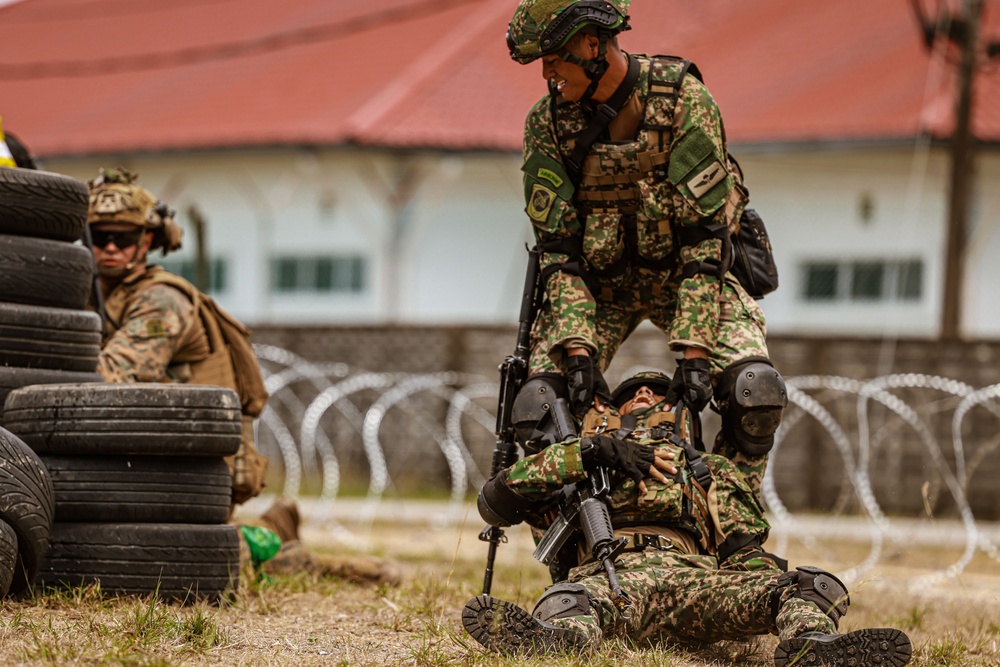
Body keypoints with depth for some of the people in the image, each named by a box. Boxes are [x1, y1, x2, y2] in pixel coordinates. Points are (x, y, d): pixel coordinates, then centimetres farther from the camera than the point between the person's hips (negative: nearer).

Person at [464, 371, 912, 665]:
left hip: (696, 576, 2)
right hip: (612, 570, -2)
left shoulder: (710, 470, 39)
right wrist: (593, 450, 9)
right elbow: (495, 501, 21)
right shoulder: (585, 459, 36)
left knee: (815, 587, -28)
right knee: (572, 603, -41)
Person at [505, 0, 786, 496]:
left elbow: (704, 231, -23)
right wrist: (578, 352, -27)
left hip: (684, 270, -2)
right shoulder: (547, 121, -10)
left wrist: (694, 351, -30)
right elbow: (557, 245, -12)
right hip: (597, 279, 2)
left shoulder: (683, 98, -19)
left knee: (755, 394, -24)